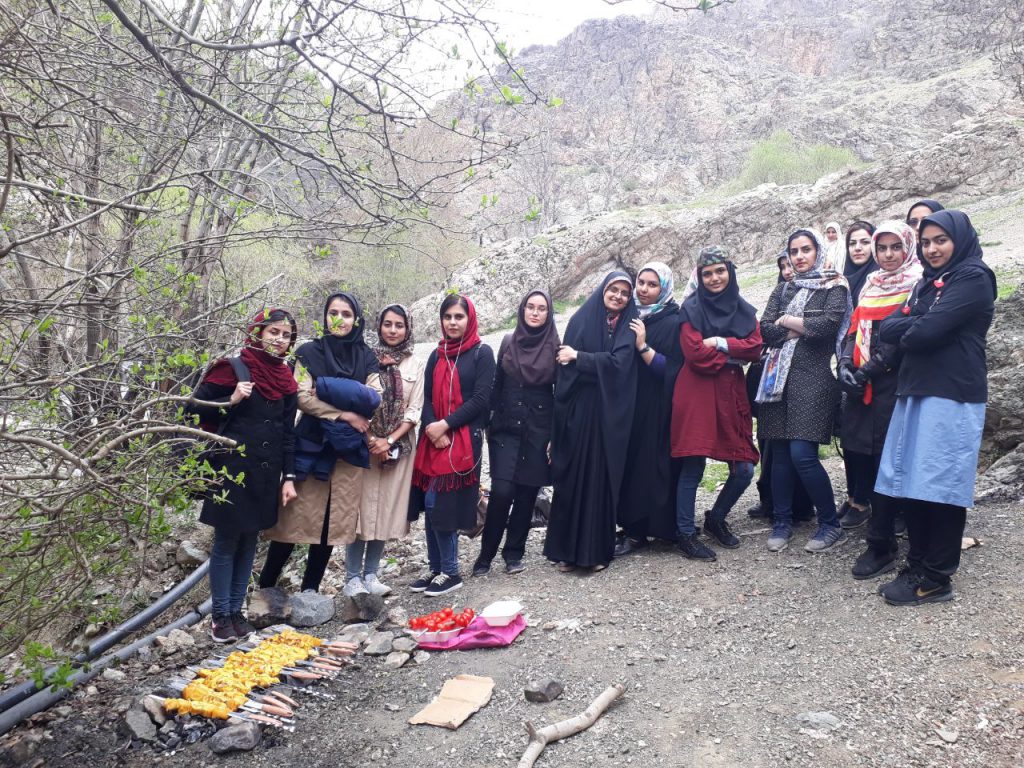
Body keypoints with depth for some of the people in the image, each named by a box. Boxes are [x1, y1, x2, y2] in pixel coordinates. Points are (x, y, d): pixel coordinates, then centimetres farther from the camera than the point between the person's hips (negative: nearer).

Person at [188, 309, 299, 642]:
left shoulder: (285, 378, 10)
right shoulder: (233, 367, -6)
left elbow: (287, 432, 11)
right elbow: (195, 407, -5)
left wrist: (288, 477, 6)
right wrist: (231, 400, -20)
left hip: (266, 473, 5)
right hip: (232, 468, -5)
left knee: (249, 543, 12)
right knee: (227, 542, 3)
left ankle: (236, 610, 23)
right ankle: (220, 616, 14)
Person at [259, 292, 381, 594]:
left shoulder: (366, 357, 10)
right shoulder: (310, 352, 4)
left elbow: (375, 398, -1)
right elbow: (303, 396, -7)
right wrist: (345, 413, -15)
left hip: (350, 448, 3)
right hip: (312, 444, -2)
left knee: (333, 520, 3)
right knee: (296, 517, -4)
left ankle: (310, 589, 15)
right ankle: (265, 587, 9)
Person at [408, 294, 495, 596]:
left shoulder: (482, 353, 0)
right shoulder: (437, 355, 16)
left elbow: (481, 399, -9)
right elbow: (427, 398, 9)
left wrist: (445, 424, -13)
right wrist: (432, 428, -9)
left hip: (464, 439, -5)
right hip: (433, 439, 5)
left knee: (438, 504, -9)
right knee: (431, 506, 5)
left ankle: (450, 572, 5)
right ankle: (436, 569, 19)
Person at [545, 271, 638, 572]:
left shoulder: (628, 327, 7)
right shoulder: (580, 319, 6)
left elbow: (617, 362, -10)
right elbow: (565, 363, -2)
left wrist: (578, 357, -9)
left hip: (609, 415, 0)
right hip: (578, 410, 0)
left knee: (602, 477, 3)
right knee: (571, 476, 1)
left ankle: (597, 549, 13)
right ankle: (567, 549, 12)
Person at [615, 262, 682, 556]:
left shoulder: (673, 323, -6)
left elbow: (670, 370, -13)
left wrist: (643, 346, -21)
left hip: (654, 409, -6)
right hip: (626, 403, 6)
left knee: (647, 465, -2)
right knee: (626, 463, 8)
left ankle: (637, 532, 7)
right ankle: (628, 523, 18)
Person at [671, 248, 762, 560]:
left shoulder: (744, 309, 15)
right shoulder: (691, 308, 0)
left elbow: (755, 348, 1)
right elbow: (695, 353, -11)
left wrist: (720, 343, -9)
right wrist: (734, 354, -2)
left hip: (732, 394, 5)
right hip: (697, 394, -5)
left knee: (744, 470, 2)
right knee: (692, 469, -5)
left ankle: (715, 520, 26)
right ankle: (686, 534, 10)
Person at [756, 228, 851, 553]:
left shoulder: (834, 286, 5)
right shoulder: (783, 289, 18)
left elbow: (829, 323, -13)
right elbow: (765, 330, 5)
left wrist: (786, 321, -1)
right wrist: (804, 328, -8)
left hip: (814, 376, -4)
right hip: (780, 375, 5)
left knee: (802, 454, -11)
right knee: (779, 452, 2)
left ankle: (830, 523, 6)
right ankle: (782, 522, 15)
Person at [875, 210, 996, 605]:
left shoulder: (973, 278, -5)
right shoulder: (928, 281, 21)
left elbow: (929, 331, -17)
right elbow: (887, 327, 9)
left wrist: (906, 330, 3)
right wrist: (918, 324, -9)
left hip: (951, 397, -8)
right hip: (915, 392, 8)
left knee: (940, 487, -4)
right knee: (911, 485, 8)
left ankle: (937, 579, 6)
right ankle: (917, 567, 19)